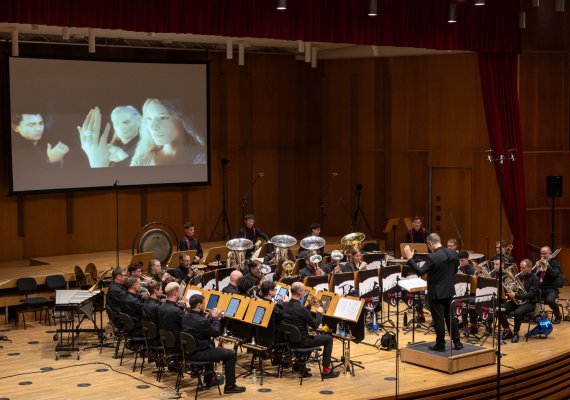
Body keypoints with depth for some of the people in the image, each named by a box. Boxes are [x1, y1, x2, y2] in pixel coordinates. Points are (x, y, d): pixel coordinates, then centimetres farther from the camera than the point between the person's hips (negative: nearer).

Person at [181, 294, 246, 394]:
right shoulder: (201, 320, -26)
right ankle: (230, 386, 5)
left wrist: (211, 318, 7)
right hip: (199, 354, -9)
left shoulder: (186, 317, 3)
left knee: (211, 347, 38)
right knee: (231, 354, -2)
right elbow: (216, 332, -11)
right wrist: (215, 318, 0)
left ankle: (210, 379, 42)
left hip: (189, 351, 9)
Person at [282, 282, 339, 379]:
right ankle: (326, 370, 6)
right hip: (301, 342, -8)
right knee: (328, 339, 6)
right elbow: (315, 325, -15)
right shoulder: (301, 309, -25)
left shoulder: (285, 305, -3)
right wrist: (319, 313, 0)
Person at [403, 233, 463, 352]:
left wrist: (409, 258, -20)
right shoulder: (453, 253, -1)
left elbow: (420, 272, -22)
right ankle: (457, 342, 19)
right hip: (449, 290, 7)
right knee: (450, 316, 16)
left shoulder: (432, 257, -24)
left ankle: (440, 344, 11)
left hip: (436, 293, -7)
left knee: (438, 319, 3)